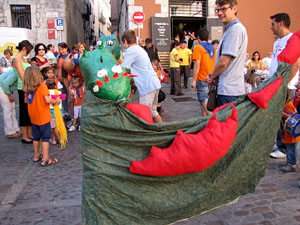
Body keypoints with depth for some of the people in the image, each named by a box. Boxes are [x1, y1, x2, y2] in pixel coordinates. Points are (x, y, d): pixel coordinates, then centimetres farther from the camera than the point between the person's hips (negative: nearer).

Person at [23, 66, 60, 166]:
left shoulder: (27, 88, 1)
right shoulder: (42, 85, -15)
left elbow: (26, 100, 10)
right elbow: (47, 100, -21)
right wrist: (56, 101, -5)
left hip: (33, 117, 6)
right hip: (43, 116, -6)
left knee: (36, 137, 19)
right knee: (45, 137, 1)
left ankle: (36, 156, 31)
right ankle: (45, 159, 1)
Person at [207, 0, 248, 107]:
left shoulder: (236, 29, -15)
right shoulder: (229, 29, 18)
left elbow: (223, 62, -19)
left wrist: (212, 76, -2)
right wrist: (213, 75, 9)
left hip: (228, 91, -10)